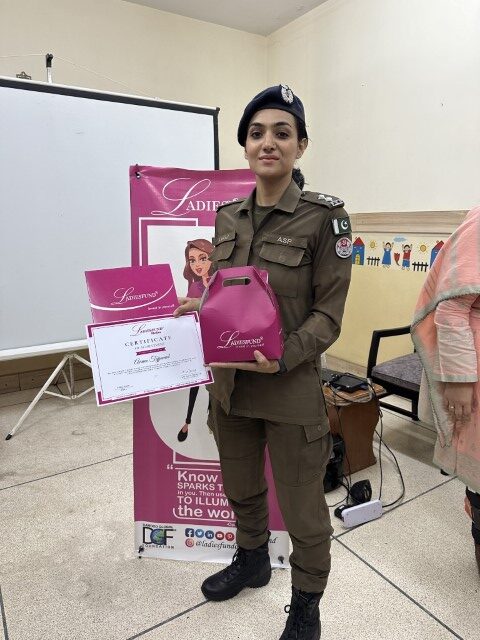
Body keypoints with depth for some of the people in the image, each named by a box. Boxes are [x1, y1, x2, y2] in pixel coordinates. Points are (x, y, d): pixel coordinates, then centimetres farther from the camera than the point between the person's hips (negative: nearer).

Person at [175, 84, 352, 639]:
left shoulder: (324, 216, -11)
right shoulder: (227, 216, 5)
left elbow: (328, 314, -11)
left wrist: (283, 356, -25)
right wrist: (198, 307, -8)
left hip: (291, 390, -5)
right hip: (229, 382, 5)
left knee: (301, 509, 13)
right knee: (240, 488, 25)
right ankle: (252, 559, 55)